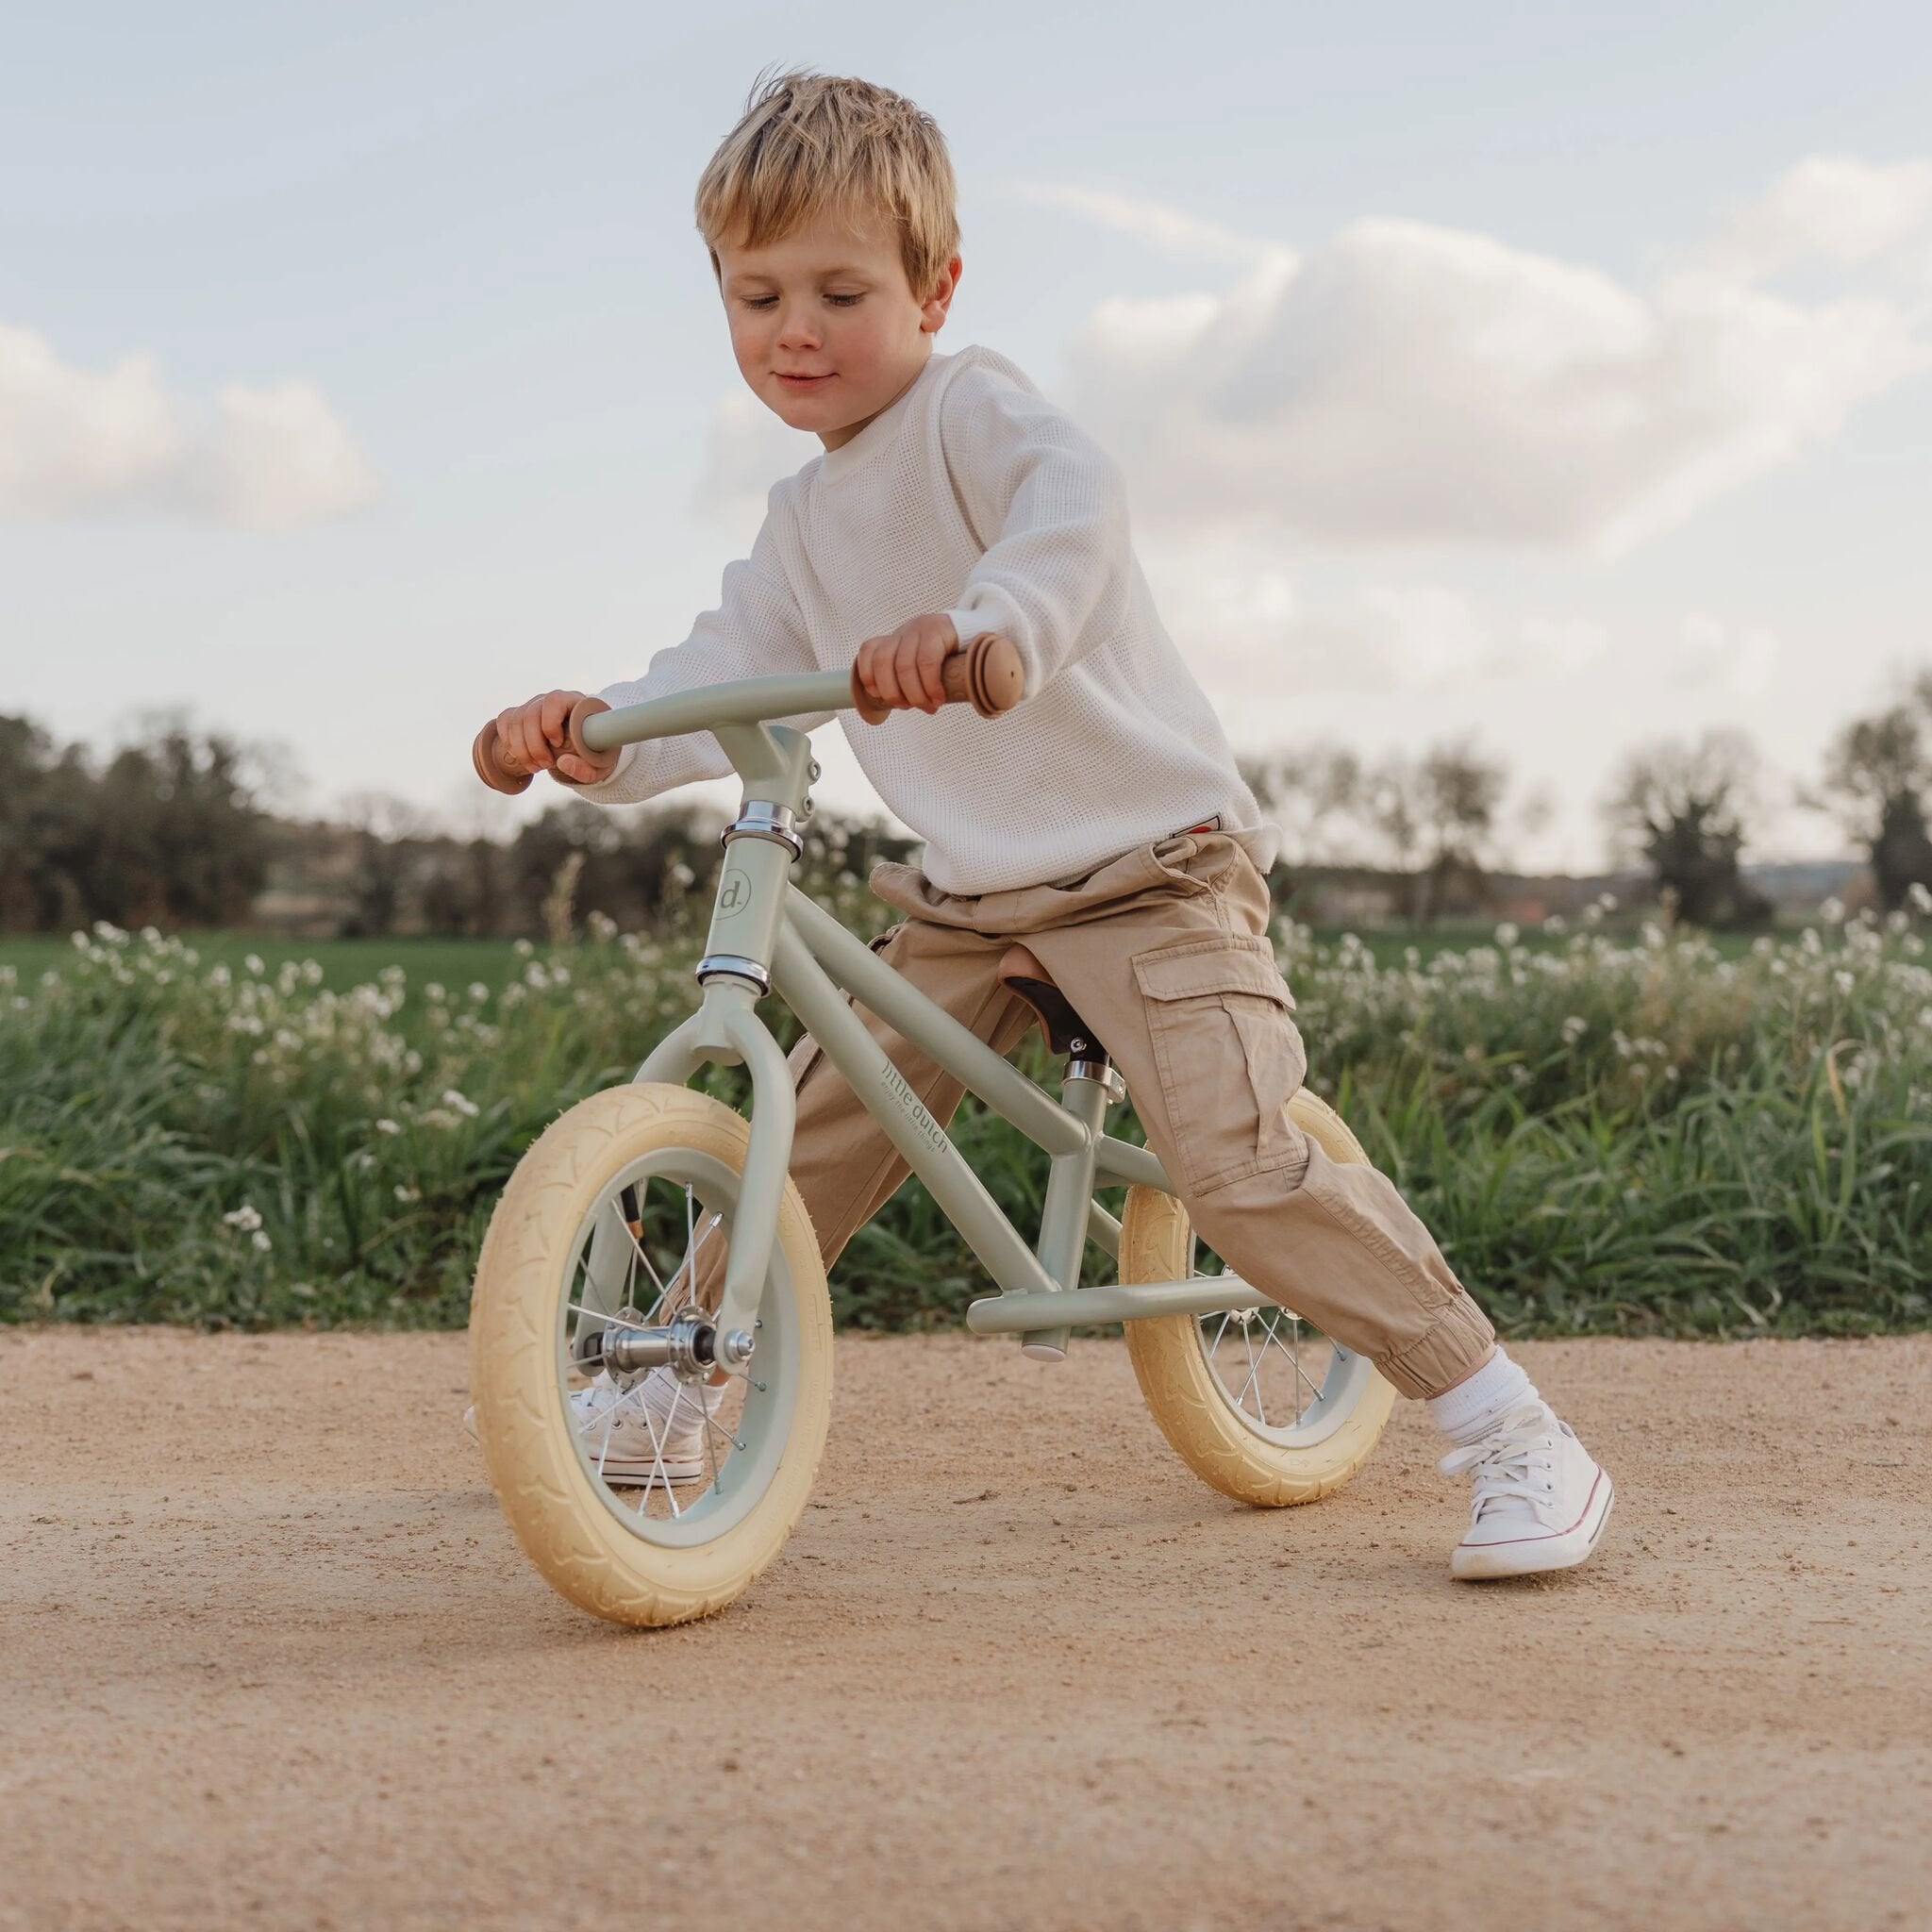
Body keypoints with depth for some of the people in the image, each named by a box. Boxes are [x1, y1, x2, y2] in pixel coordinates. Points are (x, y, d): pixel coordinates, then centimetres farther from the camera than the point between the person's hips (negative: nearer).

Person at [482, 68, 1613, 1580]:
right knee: (813, 1130, 6)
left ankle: (1514, 1434, -13)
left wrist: (978, 620, -55)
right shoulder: (807, 518, 12)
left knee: (1238, 1162, -21)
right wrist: (601, 735, -14)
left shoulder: (972, 409, -12)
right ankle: (675, 1393, 27)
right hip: (968, 902, 8)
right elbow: (727, 675, 7)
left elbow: (1077, 501, -34)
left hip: (1153, 864, -7)